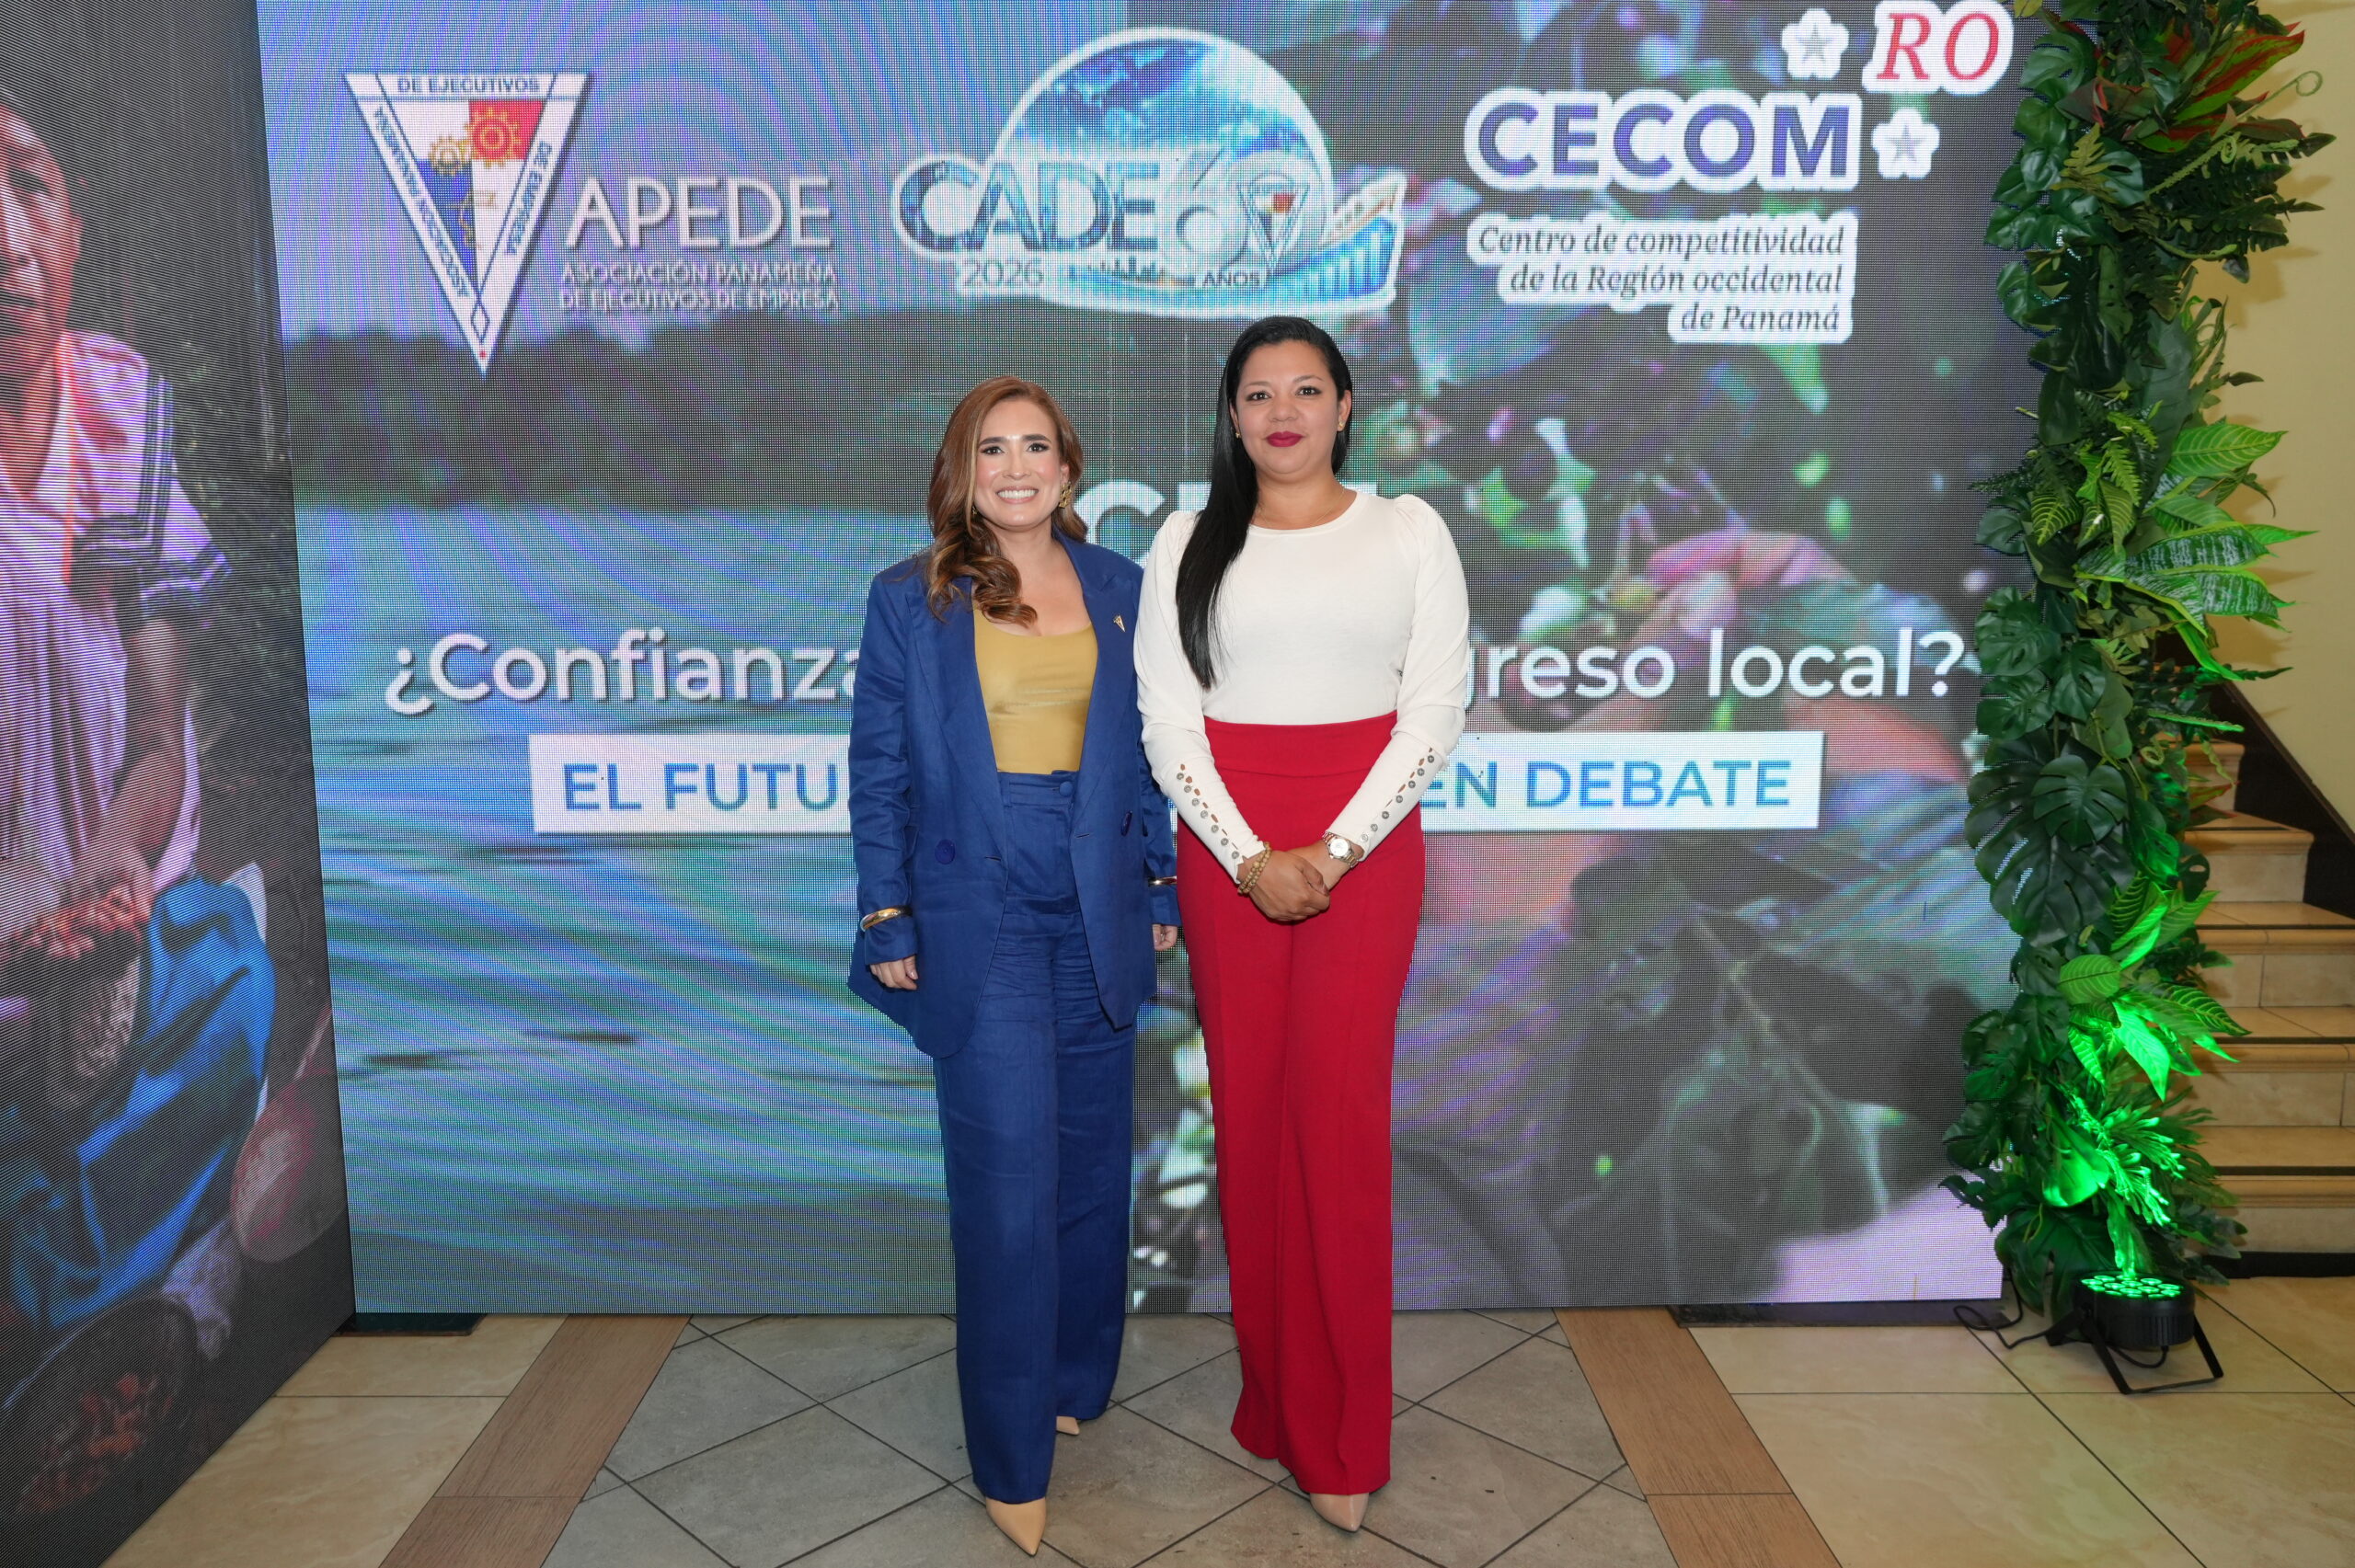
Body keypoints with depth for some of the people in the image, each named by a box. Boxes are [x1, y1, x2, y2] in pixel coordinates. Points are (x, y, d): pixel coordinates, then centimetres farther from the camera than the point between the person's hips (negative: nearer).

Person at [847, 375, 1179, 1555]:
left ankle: (1074, 1379, 36)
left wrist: (1161, 890, 6)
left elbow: (1149, 751, 9)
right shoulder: (910, 600, 0)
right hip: (977, 919, -3)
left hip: (1098, 916, 3)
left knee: (1091, 1160, 13)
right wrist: (886, 920, -4)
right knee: (1008, 1176, -2)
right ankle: (1011, 1462, 12)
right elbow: (879, 771, 0)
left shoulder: (1119, 591, 7)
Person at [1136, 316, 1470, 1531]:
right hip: (1226, 853, 2)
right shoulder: (1188, 546, 8)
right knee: (1250, 1111, 5)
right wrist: (1249, 858, -10)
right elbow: (1167, 720, 2)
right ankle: (1273, 1400, 21)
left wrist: (1334, 853, -11)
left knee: (1338, 1114, -3)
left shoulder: (1408, 532, 5)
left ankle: (1341, 1440, 10)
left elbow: (1433, 713, -1)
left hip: (1365, 847, -1)